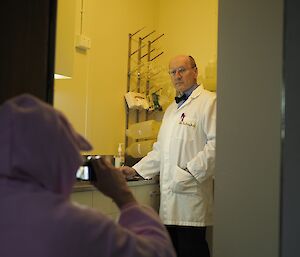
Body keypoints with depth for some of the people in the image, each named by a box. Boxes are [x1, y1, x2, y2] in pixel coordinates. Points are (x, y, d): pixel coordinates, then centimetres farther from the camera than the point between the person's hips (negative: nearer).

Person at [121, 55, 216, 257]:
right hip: (170, 197, 7)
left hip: (192, 194, -7)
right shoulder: (172, 109, 24)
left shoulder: (209, 101, -3)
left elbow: (216, 143, -15)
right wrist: (136, 170, 17)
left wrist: (190, 173, -19)